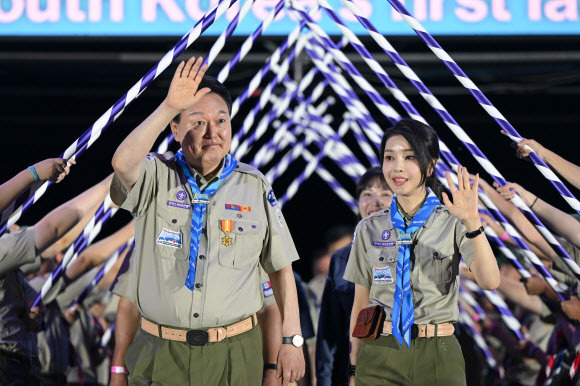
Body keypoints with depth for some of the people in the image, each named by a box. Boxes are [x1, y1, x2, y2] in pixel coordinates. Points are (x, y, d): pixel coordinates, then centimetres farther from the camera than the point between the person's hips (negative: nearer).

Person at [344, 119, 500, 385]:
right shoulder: (369, 228, 7)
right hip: (380, 358, 2)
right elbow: (361, 305, 11)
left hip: (438, 359, -2)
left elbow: (489, 282, -16)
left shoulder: (451, 223, -1)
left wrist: (472, 223, -28)